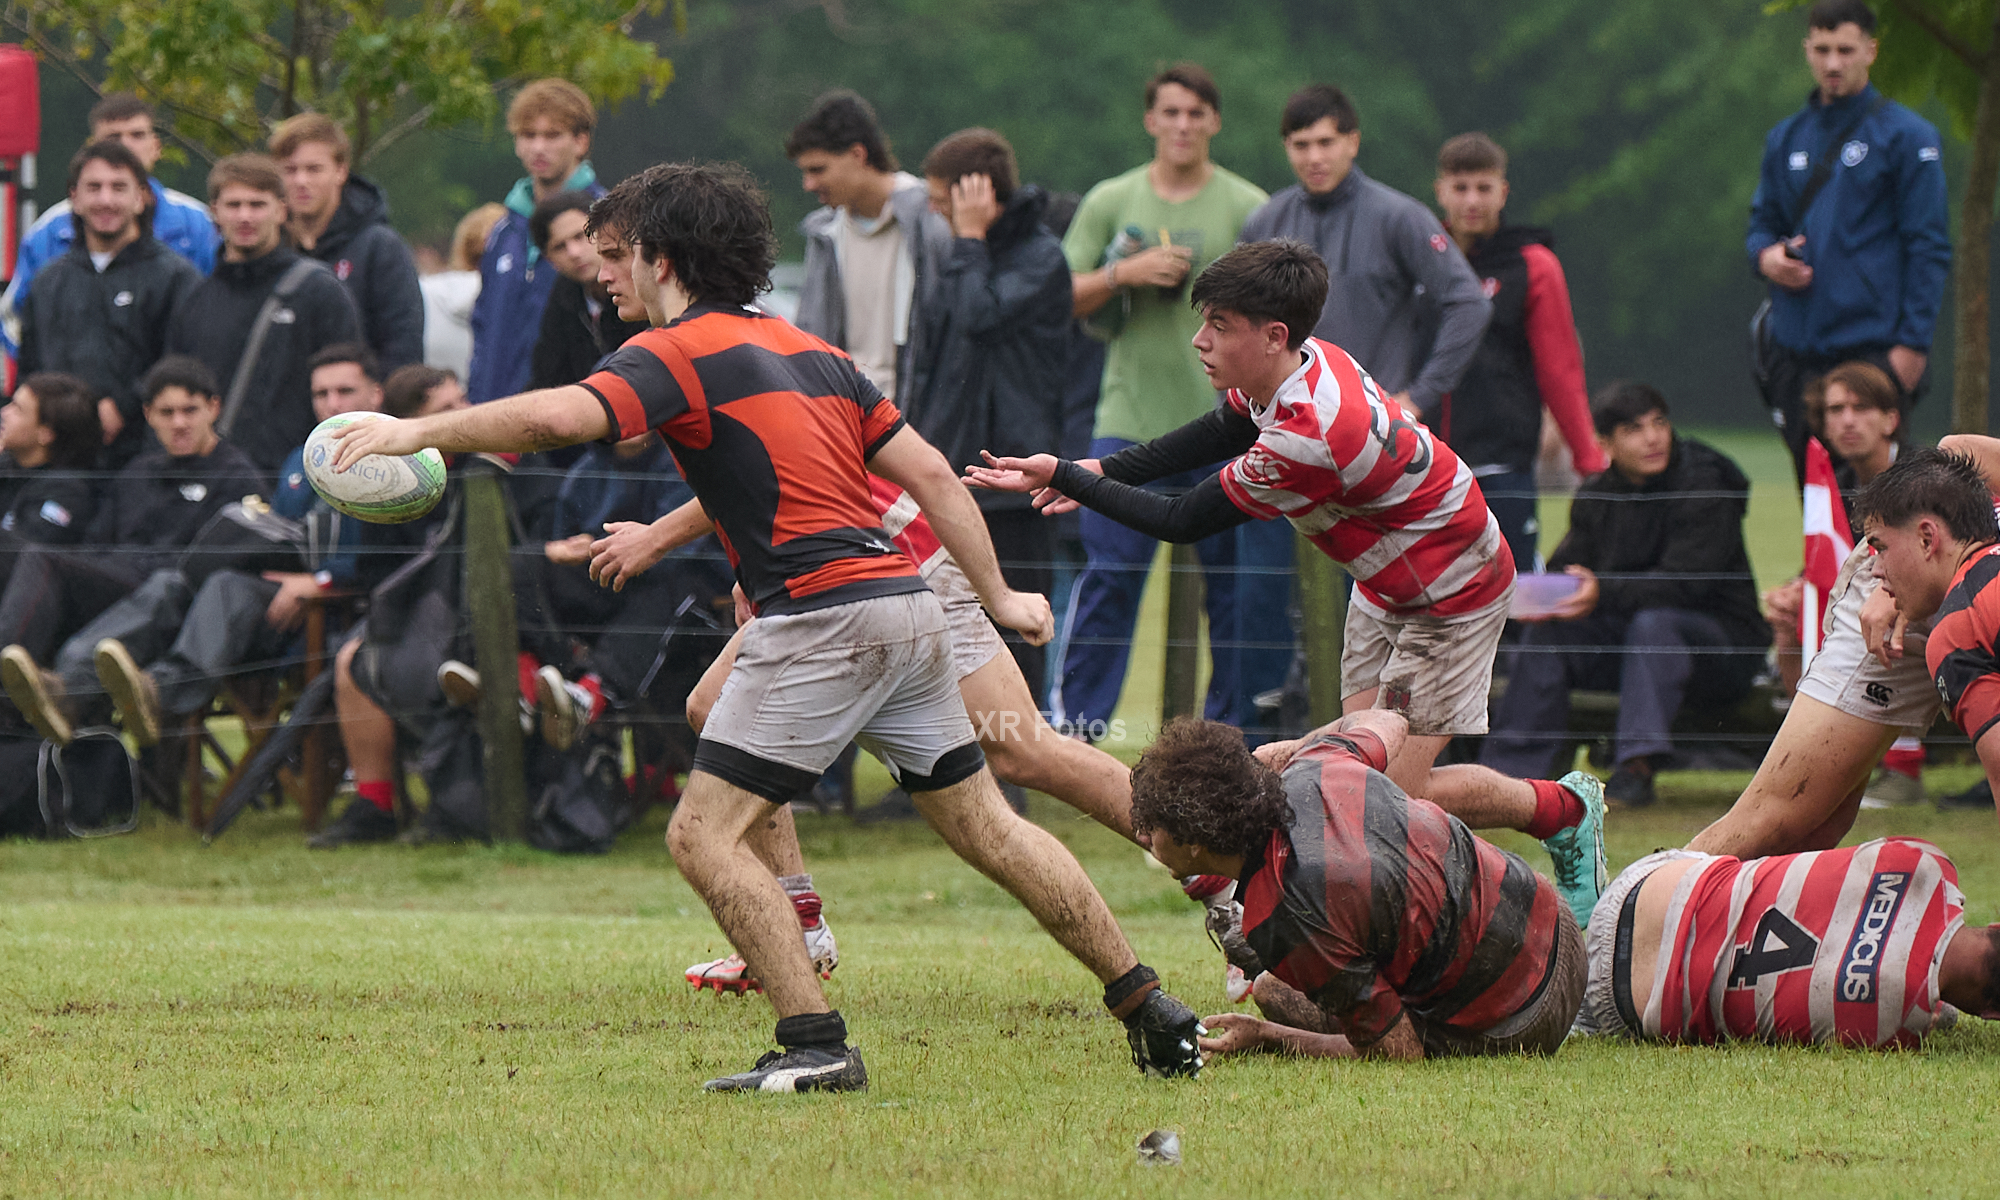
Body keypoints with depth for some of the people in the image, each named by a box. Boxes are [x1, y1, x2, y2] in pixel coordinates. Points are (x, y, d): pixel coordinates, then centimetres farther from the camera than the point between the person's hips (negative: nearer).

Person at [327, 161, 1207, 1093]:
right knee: (989, 830, 18)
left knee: (704, 834, -5)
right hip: (907, 607, 9)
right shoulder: (808, 350, 21)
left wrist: (416, 431, -16)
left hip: (820, 621, -9)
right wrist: (998, 596, 23)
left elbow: (558, 418, -22)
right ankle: (1148, 1006, 20)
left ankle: (815, 1046, -13)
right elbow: (929, 473, 19)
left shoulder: (678, 352, -4)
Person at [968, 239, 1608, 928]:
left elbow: (1184, 523, -25)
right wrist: (1101, 472, 0)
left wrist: (1063, 477, -18)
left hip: (1449, 598, -9)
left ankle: (1567, 811, 13)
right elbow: (1223, 432, 11)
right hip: (1386, 581, 9)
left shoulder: (1306, 440, -37)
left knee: (1392, 792, -7)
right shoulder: (1298, 364, -11)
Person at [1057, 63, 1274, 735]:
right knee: (1108, 575, -5)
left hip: (1223, 421, 0)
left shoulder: (1248, 208, 4)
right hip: (1129, 422, 0)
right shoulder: (1110, 202, 8)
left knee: (1235, 586, 2)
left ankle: (1231, 725, 11)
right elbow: (1062, 298, 7)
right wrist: (1124, 275, -10)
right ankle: (1073, 719, -1)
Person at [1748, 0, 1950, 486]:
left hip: (1873, 349, -5)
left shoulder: (1906, 136, -2)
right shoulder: (1786, 138, 15)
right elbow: (1763, 221, 23)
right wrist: (1765, 256, -2)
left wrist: (1913, 344, -12)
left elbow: (1929, 247, -5)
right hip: (1796, 349, 5)